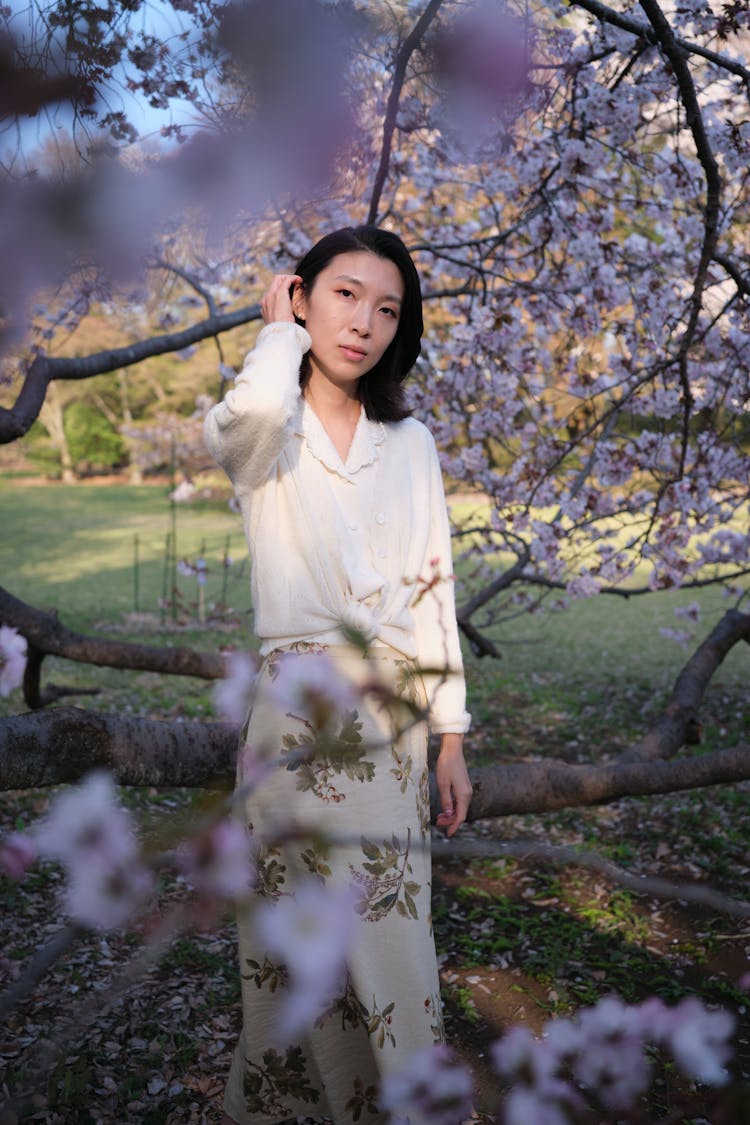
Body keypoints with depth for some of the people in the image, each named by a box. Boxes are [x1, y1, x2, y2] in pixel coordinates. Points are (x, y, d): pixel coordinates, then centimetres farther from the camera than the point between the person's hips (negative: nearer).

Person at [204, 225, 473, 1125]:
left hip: (395, 714, 3)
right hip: (297, 710, -3)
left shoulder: (410, 443, 10)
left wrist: (451, 737, 5)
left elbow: (431, 589, 9)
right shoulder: (262, 434, 0)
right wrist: (282, 330, -6)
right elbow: (253, 413, -28)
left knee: (386, 938, 7)